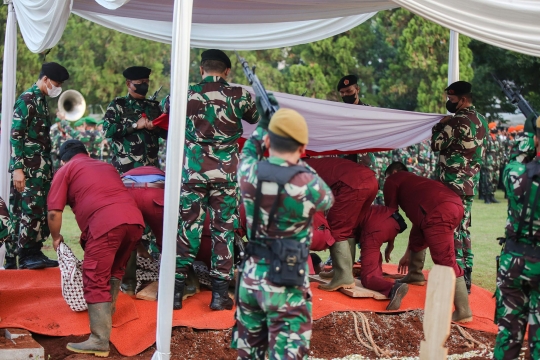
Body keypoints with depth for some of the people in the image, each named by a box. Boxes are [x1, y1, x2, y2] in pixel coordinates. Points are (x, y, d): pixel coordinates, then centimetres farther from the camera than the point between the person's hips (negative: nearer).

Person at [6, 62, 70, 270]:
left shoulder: (42, 101, 18)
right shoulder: (26, 100, -9)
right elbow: (15, 135, -15)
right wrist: (17, 168, -21)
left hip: (42, 168, 9)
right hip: (28, 168, -9)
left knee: (41, 210, 8)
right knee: (30, 209, -11)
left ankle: (34, 252, 12)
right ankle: (25, 255, -8)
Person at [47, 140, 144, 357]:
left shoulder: (65, 170, 20)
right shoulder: (106, 166, 36)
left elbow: (54, 212, 11)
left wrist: (56, 238, 29)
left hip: (106, 223, -6)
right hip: (135, 219, 6)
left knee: (95, 281, -4)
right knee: (114, 271, 27)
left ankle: (99, 342, -9)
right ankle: (107, 312, 39)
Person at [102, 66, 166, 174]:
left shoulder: (154, 106, 15)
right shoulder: (117, 105, 4)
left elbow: (166, 133, 15)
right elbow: (107, 130, -9)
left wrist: (155, 128, -6)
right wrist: (135, 125, -11)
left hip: (150, 167, 4)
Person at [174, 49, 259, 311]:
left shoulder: (187, 93, -1)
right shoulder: (238, 95, -2)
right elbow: (257, 118, 17)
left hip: (193, 171, 1)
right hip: (227, 174, -1)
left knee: (188, 227, 7)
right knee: (224, 229, 6)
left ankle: (176, 289, 9)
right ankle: (220, 292, 8)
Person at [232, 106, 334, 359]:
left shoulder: (249, 173, -6)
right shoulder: (307, 184, -18)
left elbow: (248, 152, 20)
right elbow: (327, 200, 6)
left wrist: (263, 124, 30)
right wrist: (302, 167, 11)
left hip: (251, 276, 5)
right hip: (286, 284, -5)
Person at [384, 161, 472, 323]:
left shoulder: (393, 180, 22)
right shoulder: (412, 182, 42)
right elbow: (418, 218, 46)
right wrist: (408, 254, 51)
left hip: (439, 210, -9)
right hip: (454, 204, 9)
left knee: (446, 261, -12)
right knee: (418, 236, 33)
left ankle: (463, 312, -15)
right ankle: (415, 276, 45)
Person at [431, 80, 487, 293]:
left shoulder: (458, 120, -17)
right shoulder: (481, 120, 12)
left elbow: (436, 144, -11)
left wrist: (440, 125, 6)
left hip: (453, 184, -9)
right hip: (471, 183, 9)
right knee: (463, 228, 15)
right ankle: (466, 277, 19)